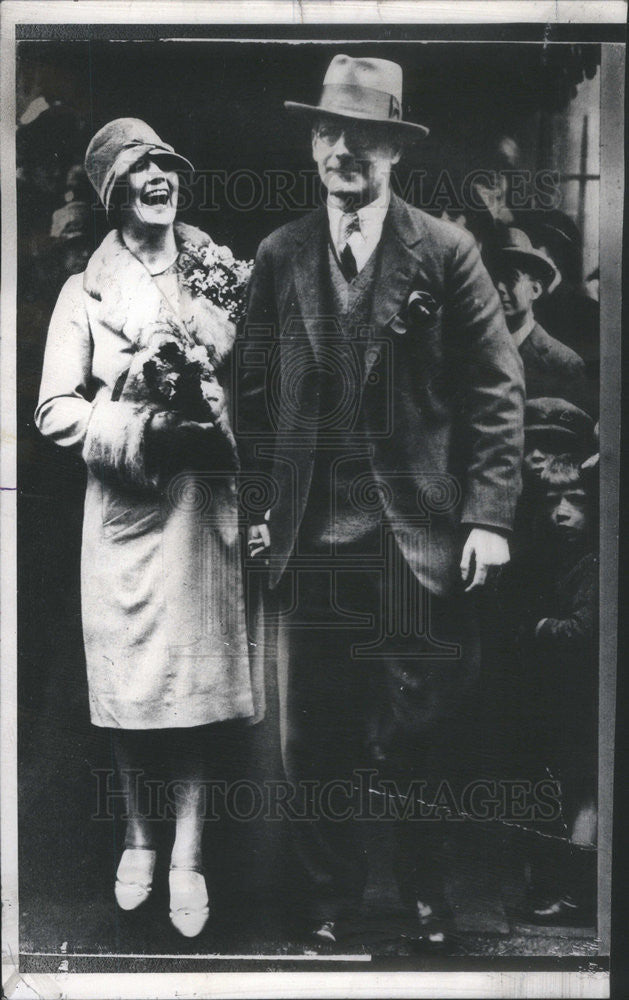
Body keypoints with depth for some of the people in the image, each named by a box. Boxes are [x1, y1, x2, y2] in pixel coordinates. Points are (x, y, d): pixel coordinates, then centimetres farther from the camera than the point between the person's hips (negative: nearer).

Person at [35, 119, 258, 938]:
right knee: (126, 682, 6)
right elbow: (55, 410, 0)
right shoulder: (85, 292, 5)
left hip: (203, 500, 1)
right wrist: (139, 428, -13)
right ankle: (139, 838, 25)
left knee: (195, 679, 2)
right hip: (122, 503, 0)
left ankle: (188, 855, 13)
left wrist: (212, 420, -11)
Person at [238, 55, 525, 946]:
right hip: (312, 538, 2)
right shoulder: (278, 256, 7)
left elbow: (497, 391, -2)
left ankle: (426, 899, 30)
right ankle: (329, 901, 29)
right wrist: (255, 506, 5)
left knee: (420, 735, 7)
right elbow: (256, 394, 10)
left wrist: (489, 515, -8)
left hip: (420, 533, -2)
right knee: (313, 739, 10)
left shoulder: (446, 251, 0)